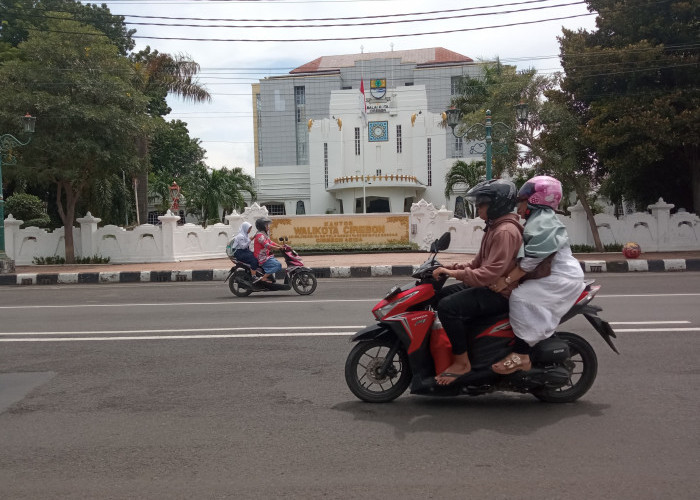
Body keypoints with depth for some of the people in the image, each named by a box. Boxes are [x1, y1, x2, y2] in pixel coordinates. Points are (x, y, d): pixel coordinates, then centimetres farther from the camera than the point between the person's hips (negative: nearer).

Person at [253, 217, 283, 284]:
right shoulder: (260, 235, -16)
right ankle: (263, 278, -23)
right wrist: (278, 248, -26)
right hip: (262, 258, -11)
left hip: (266, 255, 11)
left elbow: (270, 242, 17)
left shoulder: (264, 235, 18)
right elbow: (267, 245, -26)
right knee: (278, 265, -23)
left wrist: (281, 246, 6)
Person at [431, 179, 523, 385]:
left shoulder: (505, 231, -19)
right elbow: (478, 264, 18)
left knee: (448, 306, -26)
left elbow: (491, 273, -28)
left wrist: (454, 273, -28)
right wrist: (452, 268, 4)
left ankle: (462, 362, -14)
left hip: (500, 293, -11)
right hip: (487, 285, 11)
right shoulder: (494, 228, 15)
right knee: (440, 295, 14)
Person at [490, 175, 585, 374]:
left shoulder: (543, 222, -15)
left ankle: (521, 355, -23)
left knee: (521, 298, -24)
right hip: (551, 276, 12)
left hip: (561, 279, -12)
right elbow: (526, 256, 22)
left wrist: (507, 280, -23)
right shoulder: (536, 220, 20)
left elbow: (531, 260, -23)